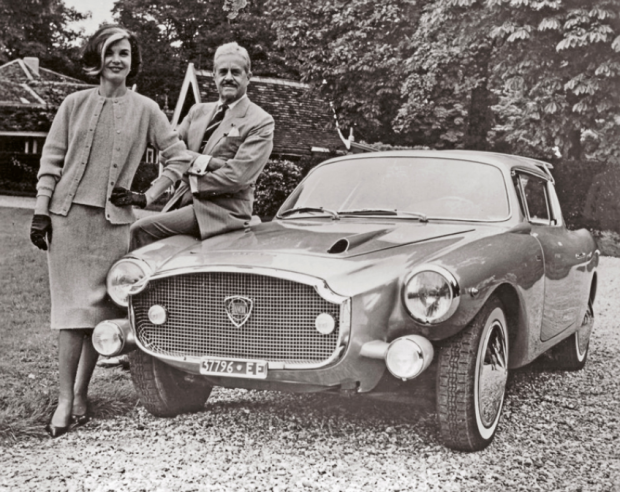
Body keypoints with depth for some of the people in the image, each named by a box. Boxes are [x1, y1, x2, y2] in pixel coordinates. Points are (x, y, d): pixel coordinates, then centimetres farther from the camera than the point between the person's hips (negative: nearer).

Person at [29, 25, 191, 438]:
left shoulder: (146, 109, 6)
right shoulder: (75, 104, 7)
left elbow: (180, 157, 7)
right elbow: (51, 160, 7)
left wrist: (150, 196, 1)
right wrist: (41, 211, 0)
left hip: (113, 220, 0)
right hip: (67, 216, 0)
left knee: (100, 309, 2)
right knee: (73, 309, -3)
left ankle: (81, 396, 13)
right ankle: (65, 401, 0)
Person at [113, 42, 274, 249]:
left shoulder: (261, 122, -3)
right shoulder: (198, 111, 17)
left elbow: (237, 178, -12)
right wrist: (205, 162, -13)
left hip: (223, 209, -6)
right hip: (184, 200, 6)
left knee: (143, 230, -20)